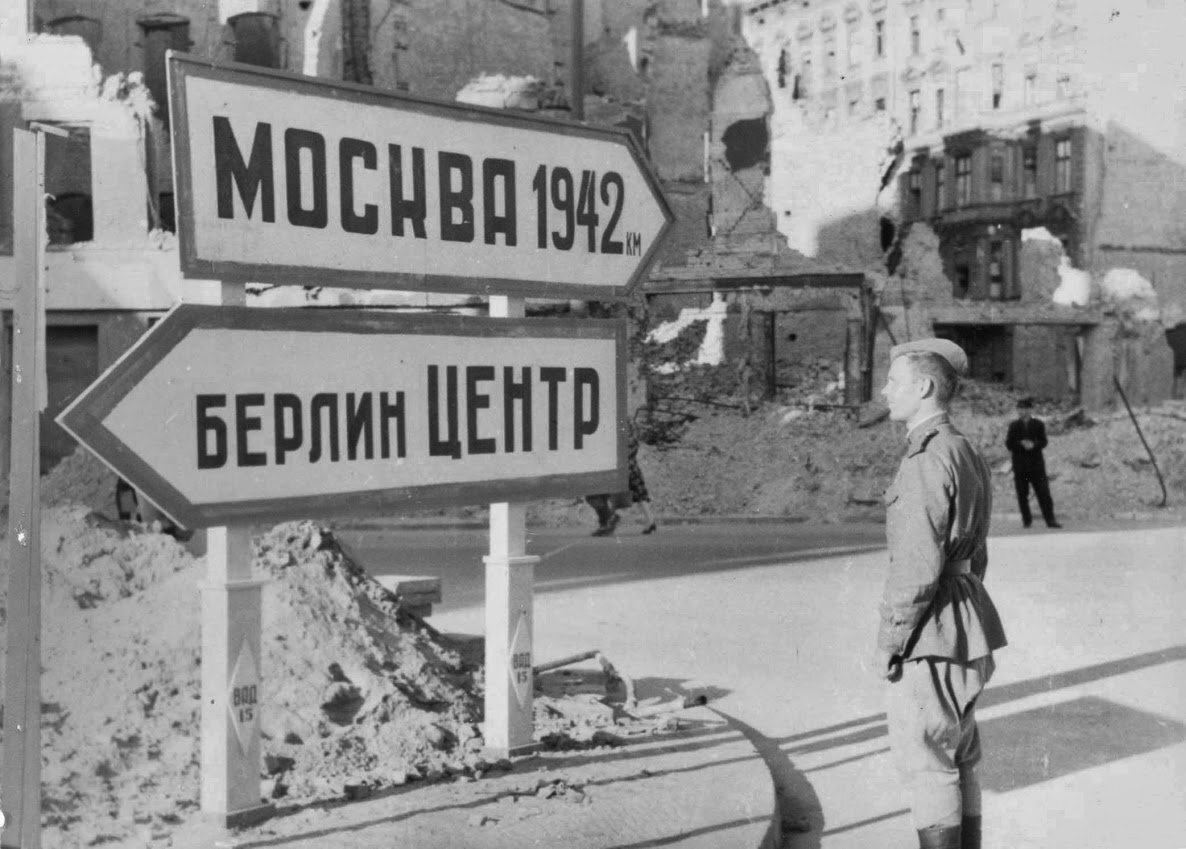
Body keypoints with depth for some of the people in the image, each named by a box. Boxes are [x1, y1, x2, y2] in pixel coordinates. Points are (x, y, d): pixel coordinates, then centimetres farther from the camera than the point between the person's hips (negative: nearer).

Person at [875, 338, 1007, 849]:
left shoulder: (928, 460, -19)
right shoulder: (967, 453, 13)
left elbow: (917, 567, -23)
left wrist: (887, 643, -15)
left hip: (932, 634, -10)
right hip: (967, 631, 10)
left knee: (925, 762, 0)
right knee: (957, 759, 17)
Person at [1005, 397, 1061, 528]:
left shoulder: (1038, 424, 6)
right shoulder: (1013, 425, 7)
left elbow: (1043, 442, -1)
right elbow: (1009, 444, -1)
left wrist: (1033, 445, -20)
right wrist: (1022, 444, -17)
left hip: (1036, 463, -1)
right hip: (1019, 465, 1)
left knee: (1044, 493, -5)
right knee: (1022, 494, 2)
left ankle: (1050, 519, -4)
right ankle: (1026, 519, 11)